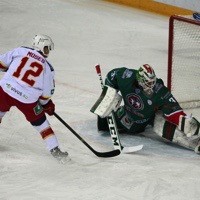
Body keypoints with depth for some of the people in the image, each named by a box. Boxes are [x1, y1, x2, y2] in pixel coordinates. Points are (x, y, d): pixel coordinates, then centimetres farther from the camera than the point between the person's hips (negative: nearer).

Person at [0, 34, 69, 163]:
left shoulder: (20, 51, 4)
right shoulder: (48, 68, 3)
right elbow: (46, 94, 7)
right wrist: (48, 105, 25)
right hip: (27, 99, -1)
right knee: (41, 123, 14)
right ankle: (55, 150, 13)